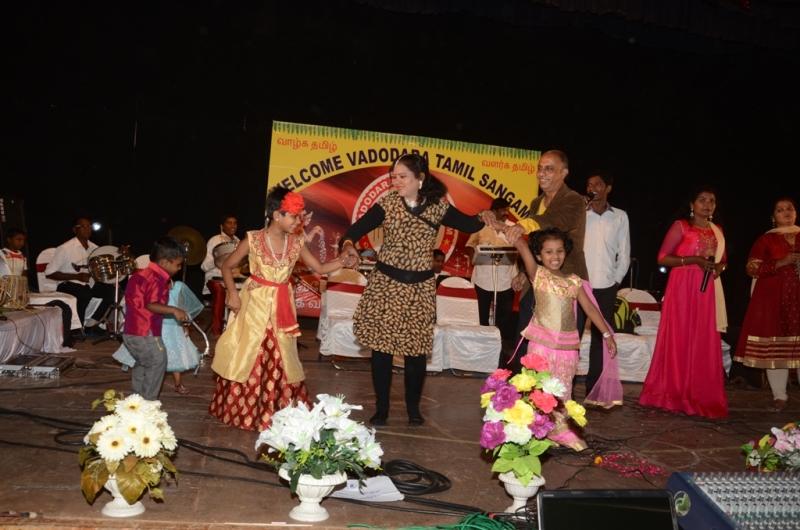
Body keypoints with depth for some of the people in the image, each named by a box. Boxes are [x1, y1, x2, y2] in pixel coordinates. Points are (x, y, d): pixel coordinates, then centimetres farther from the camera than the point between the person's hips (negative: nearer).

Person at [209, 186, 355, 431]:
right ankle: (240, 411, 21)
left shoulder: (296, 243, -2)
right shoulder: (253, 240, -12)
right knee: (247, 358, 5)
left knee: (280, 360, 8)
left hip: (281, 308, 3)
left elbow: (320, 268, 3)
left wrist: (343, 260, -12)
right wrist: (233, 294, -13)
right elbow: (227, 266, -2)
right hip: (254, 305, -3)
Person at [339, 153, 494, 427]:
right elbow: (359, 227, -12)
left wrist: (482, 218, -18)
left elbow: (466, 224, 4)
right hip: (385, 283, 0)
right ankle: (381, 408, 19)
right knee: (381, 345, 4)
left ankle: (413, 409, 25)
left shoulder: (438, 206, -2)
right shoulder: (387, 203, -5)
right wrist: (348, 244, -33)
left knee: (416, 348, 6)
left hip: (419, 287, 0)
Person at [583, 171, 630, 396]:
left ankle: (593, 388, 17)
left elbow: (624, 253, 9)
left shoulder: (620, 217, 8)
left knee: (600, 336, 8)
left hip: (606, 287, 2)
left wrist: (617, 279, 4)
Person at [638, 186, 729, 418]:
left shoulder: (717, 231, 15)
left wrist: (719, 267, 0)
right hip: (683, 289, -5)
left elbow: (723, 260, 24)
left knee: (705, 343, 3)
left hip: (707, 292, 5)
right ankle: (673, 394, 6)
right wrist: (695, 260, -18)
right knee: (678, 340, -2)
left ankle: (700, 396, 11)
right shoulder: (681, 226, -1)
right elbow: (663, 258, -7)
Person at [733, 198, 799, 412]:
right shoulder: (766, 240, 6)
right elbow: (752, 268, -3)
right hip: (773, 300, -2)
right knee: (774, 346, -3)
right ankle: (780, 396, 4)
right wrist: (780, 263, -13)